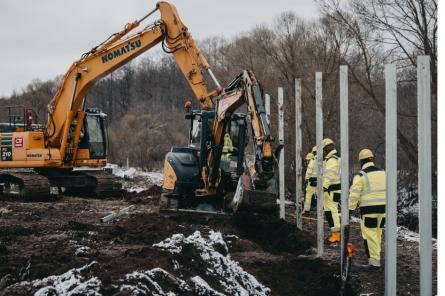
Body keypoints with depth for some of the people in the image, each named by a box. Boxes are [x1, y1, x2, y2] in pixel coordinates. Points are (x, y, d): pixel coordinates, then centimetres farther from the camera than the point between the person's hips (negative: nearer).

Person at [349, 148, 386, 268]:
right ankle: (375, 255, 21)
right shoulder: (382, 173, 9)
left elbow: (354, 194, -11)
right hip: (382, 208, 6)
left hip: (368, 209, -6)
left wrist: (350, 209, -4)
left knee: (370, 234, 1)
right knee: (378, 233, 16)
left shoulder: (360, 176, -8)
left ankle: (375, 259, -1)